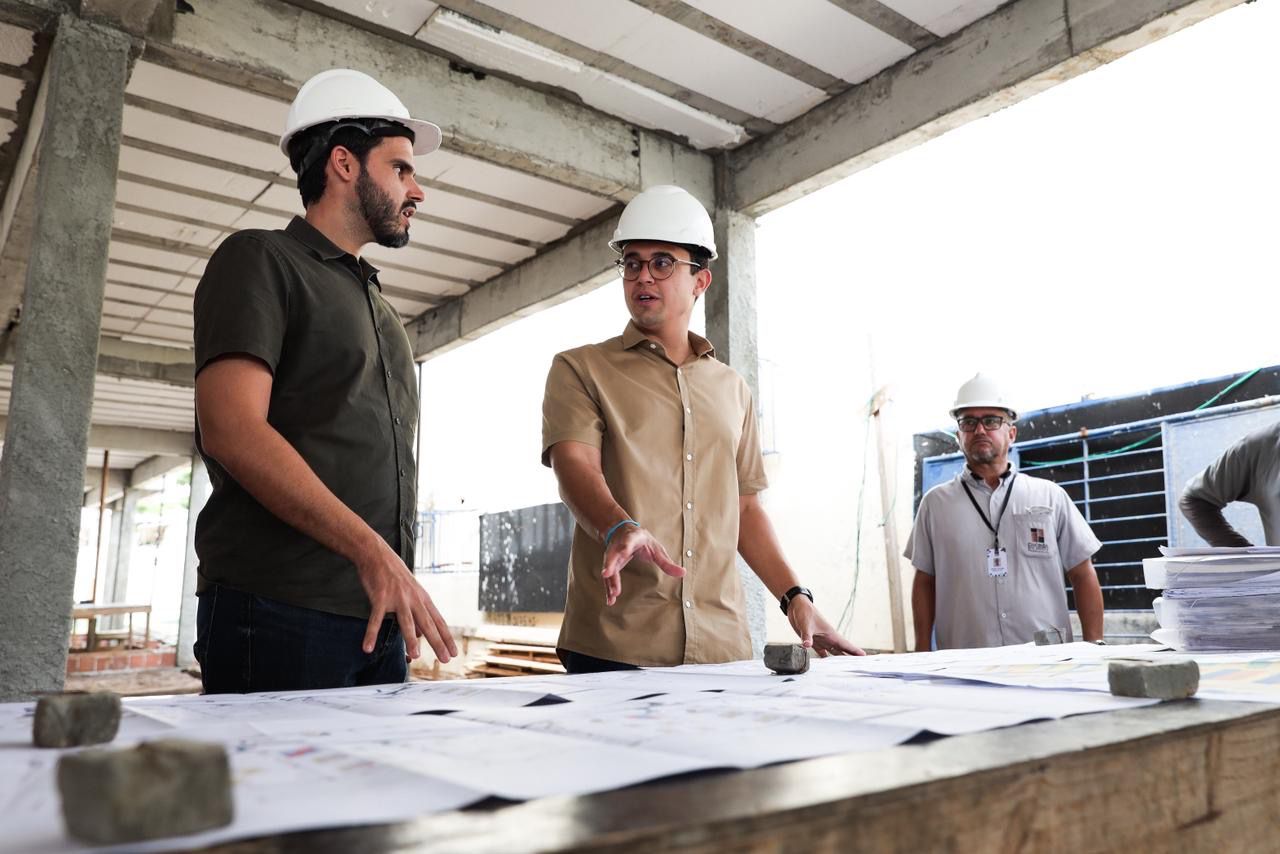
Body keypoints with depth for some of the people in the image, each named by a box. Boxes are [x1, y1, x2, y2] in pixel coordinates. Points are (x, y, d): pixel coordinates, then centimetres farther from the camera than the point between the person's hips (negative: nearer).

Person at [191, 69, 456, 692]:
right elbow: (231, 429, -14)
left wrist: (398, 586, 13)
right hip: (278, 614, -7)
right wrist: (371, 550, -20)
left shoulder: (376, 308, 23)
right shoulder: (262, 261, 0)